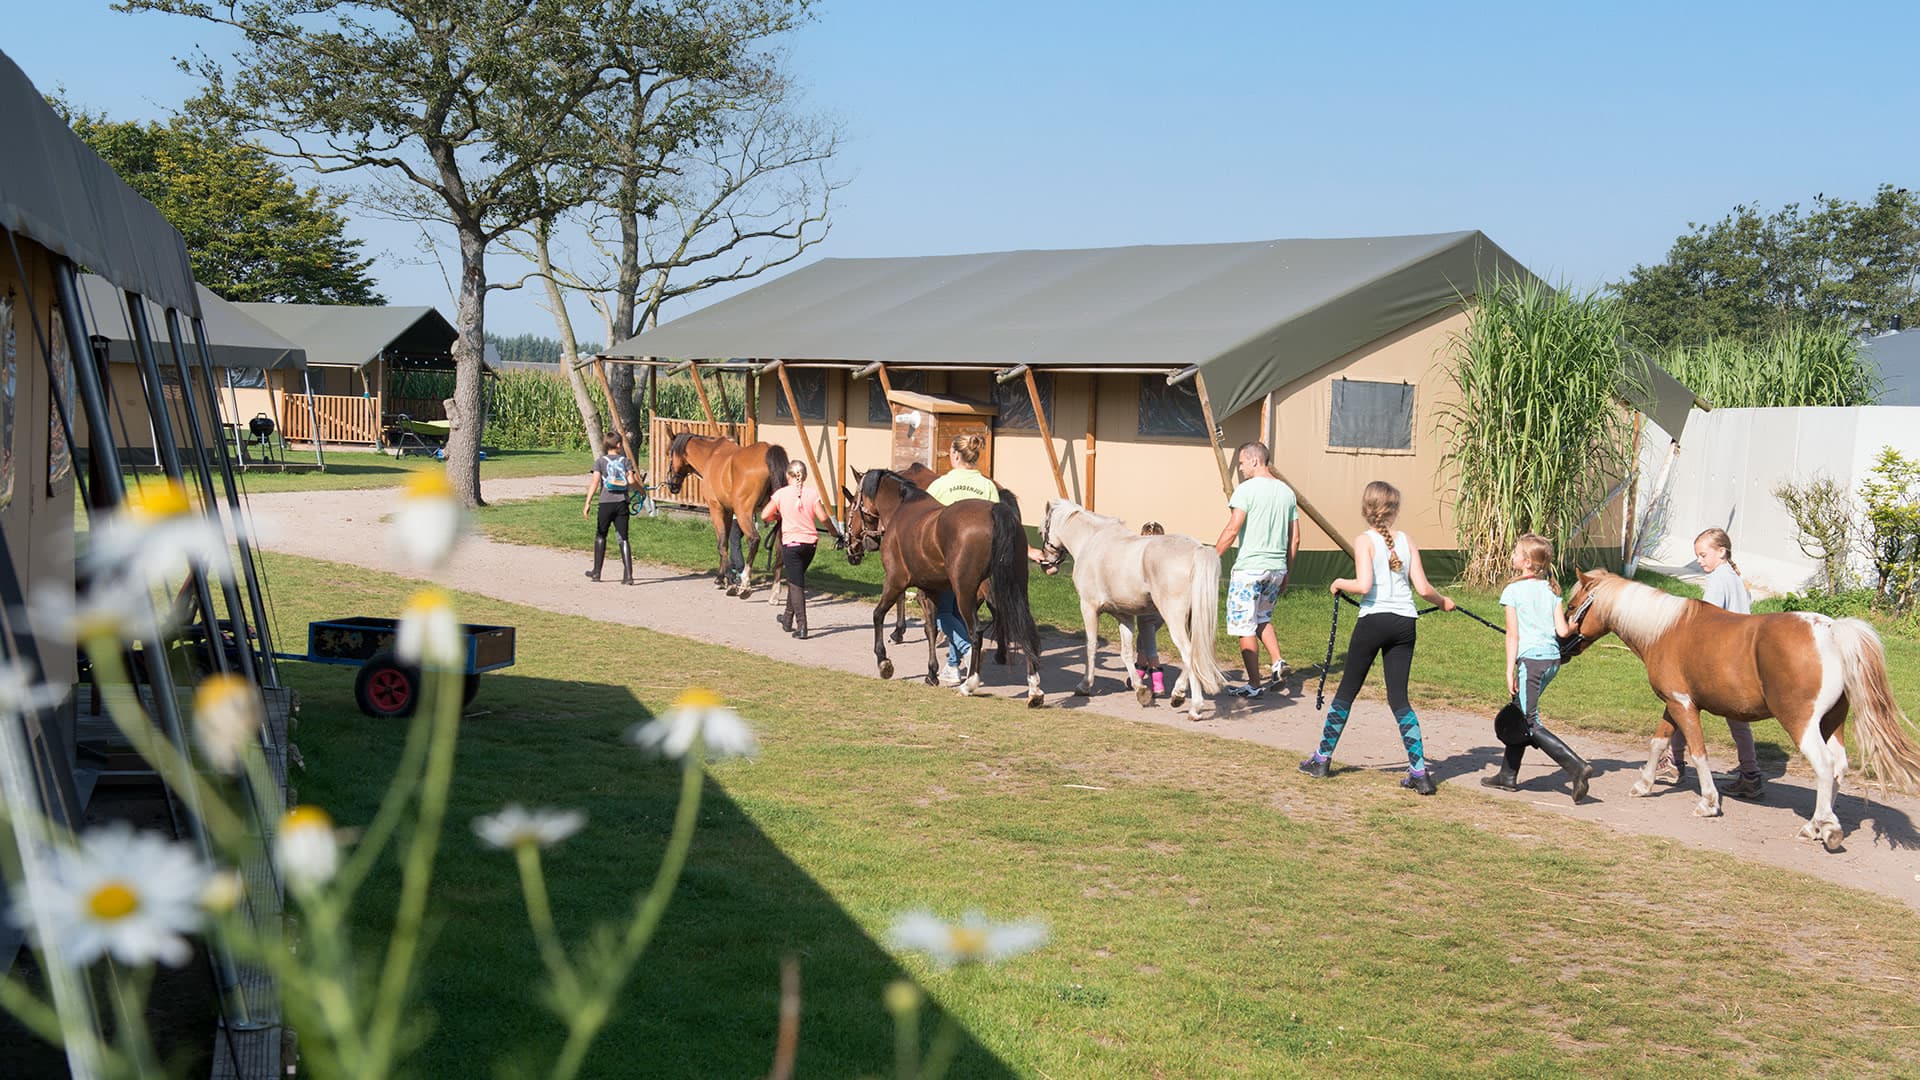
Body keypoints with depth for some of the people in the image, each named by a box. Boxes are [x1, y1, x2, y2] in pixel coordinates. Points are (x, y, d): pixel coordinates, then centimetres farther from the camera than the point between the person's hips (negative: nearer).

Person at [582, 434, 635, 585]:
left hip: (606, 502, -1)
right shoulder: (626, 461, 3)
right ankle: (628, 575, -6)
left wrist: (588, 503, -10)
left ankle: (596, 572, 22)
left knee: (600, 535, 15)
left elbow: (595, 482, -8)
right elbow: (631, 481, -7)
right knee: (623, 538, 1)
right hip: (622, 503, 1)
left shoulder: (600, 461, 1)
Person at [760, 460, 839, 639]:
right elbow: (823, 518, -9)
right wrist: (835, 531, 8)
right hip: (810, 542, 3)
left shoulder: (781, 494, -5)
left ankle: (801, 626, -12)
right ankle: (788, 619, 36)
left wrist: (778, 517, 14)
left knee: (796, 584, -2)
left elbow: (765, 516, -6)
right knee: (795, 580, 23)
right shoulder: (812, 493, -2)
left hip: (791, 542, -3)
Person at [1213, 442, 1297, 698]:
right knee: (1263, 618, 26)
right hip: (1277, 568, 7)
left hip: (1249, 568, -7)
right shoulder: (1287, 492, 11)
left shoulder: (1246, 489, -10)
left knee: (1245, 627, 3)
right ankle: (1278, 663, 8)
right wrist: (1285, 572, 21)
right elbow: (1295, 538, 13)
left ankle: (1254, 684, 6)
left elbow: (1232, 531, -16)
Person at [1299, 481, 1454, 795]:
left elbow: (1364, 585, -18)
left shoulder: (1364, 541, -5)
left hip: (1373, 620, -3)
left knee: (1347, 690, 10)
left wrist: (1340, 583, 1)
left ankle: (1322, 758, 19)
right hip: (1405, 623, 4)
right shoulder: (1406, 541, 6)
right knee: (1399, 697, 7)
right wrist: (1443, 601, 20)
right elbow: (1423, 588, 1)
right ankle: (1419, 772, -1)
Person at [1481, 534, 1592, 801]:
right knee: (1520, 713, 18)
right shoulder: (1551, 590, 9)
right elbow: (1562, 630, 2)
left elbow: (1513, 634, -8)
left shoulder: (1513, 590, -6)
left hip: (1531, 659, -7)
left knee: (1530, 724, -4)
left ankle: (1577, 766, -17)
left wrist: (1510, 671, -7)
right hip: (1553, 659, 7)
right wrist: (1573, 628, 24)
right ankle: (1508, 775, 24)